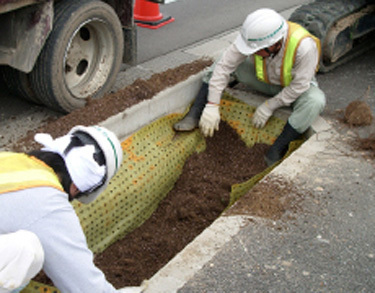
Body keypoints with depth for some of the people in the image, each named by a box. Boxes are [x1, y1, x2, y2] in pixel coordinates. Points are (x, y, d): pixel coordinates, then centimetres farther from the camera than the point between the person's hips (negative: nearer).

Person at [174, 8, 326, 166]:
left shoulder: (304, 46, -40)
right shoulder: (253, 38, -30)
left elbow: (299, 86, -29)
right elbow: (224, 67, -26)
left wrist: (269, 106, -23)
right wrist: (212, 105, -28)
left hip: (294, 87, -3)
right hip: (265, 80, 3)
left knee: (315, 101, -37)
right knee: (224, 61, -14)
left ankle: (277, 149, -25)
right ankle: (195, 115, -17)